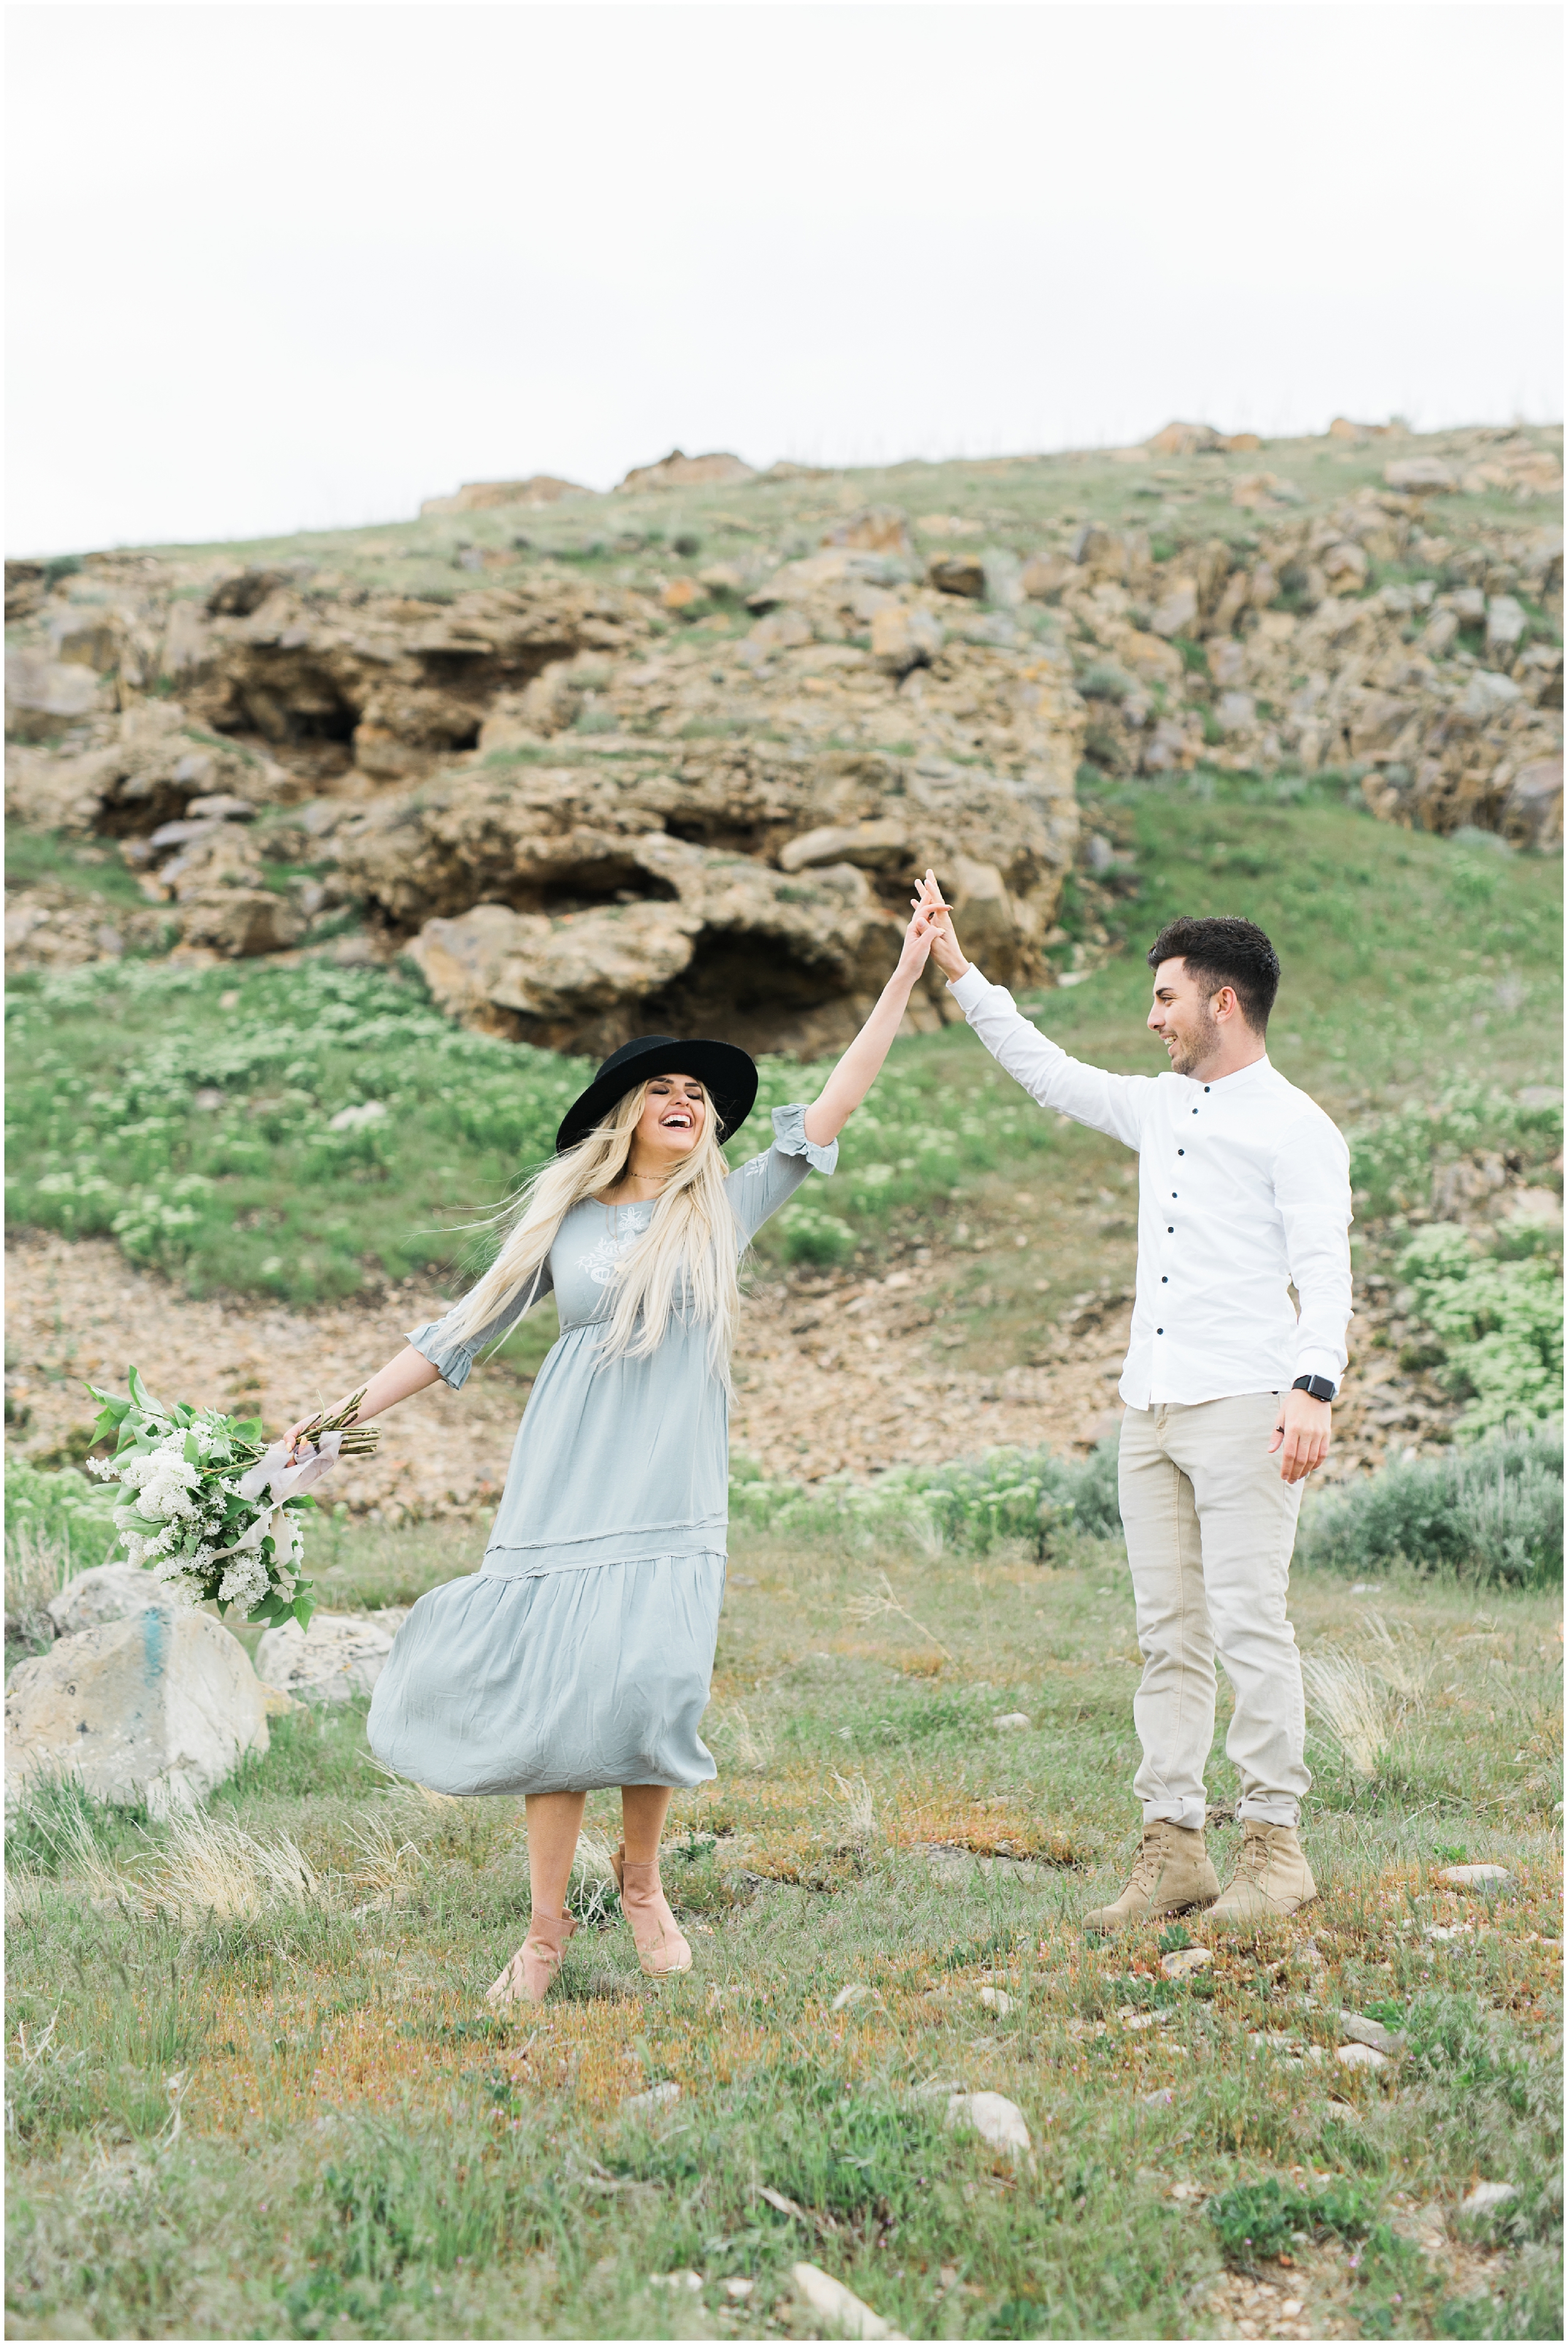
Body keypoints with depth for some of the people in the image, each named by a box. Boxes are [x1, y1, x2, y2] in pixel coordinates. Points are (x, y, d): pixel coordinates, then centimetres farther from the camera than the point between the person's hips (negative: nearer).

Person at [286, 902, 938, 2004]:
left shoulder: (726, 1210, 9)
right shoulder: (565, 1221, 9)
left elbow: (837, 1102, 7)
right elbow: (463, 1331, 12)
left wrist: (908, 975, 5)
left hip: (674, 1484, 0)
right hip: (569, 1476, 0)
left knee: (654, 1683, -10)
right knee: (555, 1685, -5)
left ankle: (643, 1880, 15)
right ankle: (548, 1926, 4)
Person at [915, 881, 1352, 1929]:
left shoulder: (1294, 1126, -4)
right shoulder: (1160, 1108, 19)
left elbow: (1325, 1270, -13)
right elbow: (1049, 1073, 31)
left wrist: (1316, 1389, -27)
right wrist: (960, 973, 30)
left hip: (1242, 1409, -7)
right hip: (1152, 1413, 8)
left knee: (1248, 1625, -9)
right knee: (1169, 1635, 5)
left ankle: (1275, 1845, -3)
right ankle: (1174, 1847, 6)